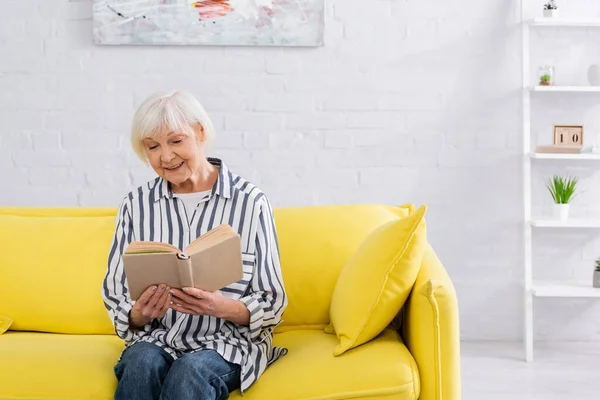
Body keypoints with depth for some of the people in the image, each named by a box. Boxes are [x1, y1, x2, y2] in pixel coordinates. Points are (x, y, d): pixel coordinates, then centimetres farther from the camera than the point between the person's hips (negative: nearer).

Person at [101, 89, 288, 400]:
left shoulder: (251, 202, -4)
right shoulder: (135, 205, 5)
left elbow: (273, 305, -1)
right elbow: (115, 297, 7)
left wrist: (223, 307, -22)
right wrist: (139, 314, -17)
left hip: (230, 339, -2)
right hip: (155, 338, 2)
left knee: (189, 372, -34)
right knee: (142, 364, -32)